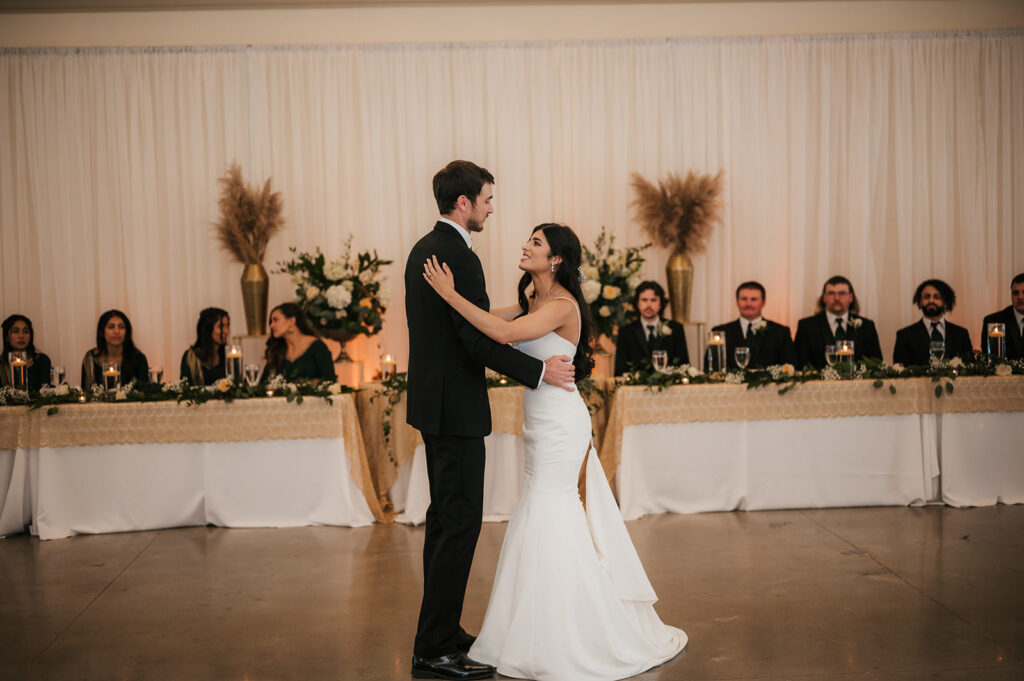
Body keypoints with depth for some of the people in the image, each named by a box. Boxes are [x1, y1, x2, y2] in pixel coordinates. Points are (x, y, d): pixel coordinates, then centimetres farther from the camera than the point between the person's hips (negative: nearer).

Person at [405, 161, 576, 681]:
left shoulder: (424, 249, 12)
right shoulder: (460, 257, -19)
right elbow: (479, 341, -23)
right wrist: (539, 371, -17)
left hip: (434, 400, 11)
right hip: (455, 407, -11)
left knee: (443, 516, 16)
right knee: (461, 521, -6)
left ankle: (440, 632, 25)